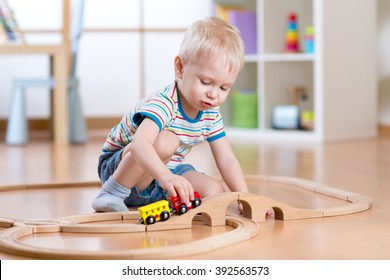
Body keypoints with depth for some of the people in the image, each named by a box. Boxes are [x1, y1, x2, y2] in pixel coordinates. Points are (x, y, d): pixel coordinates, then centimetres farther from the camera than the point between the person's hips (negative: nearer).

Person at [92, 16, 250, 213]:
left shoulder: (210, 114, -5)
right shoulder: (163, 104, -30)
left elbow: (226, 159, -4)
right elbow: (140, 143, -48)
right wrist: (166, 177, -66)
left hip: (163, 171, 7)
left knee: (214, 192, -14)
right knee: (166, 142, -36)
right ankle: (112, 193, -23)